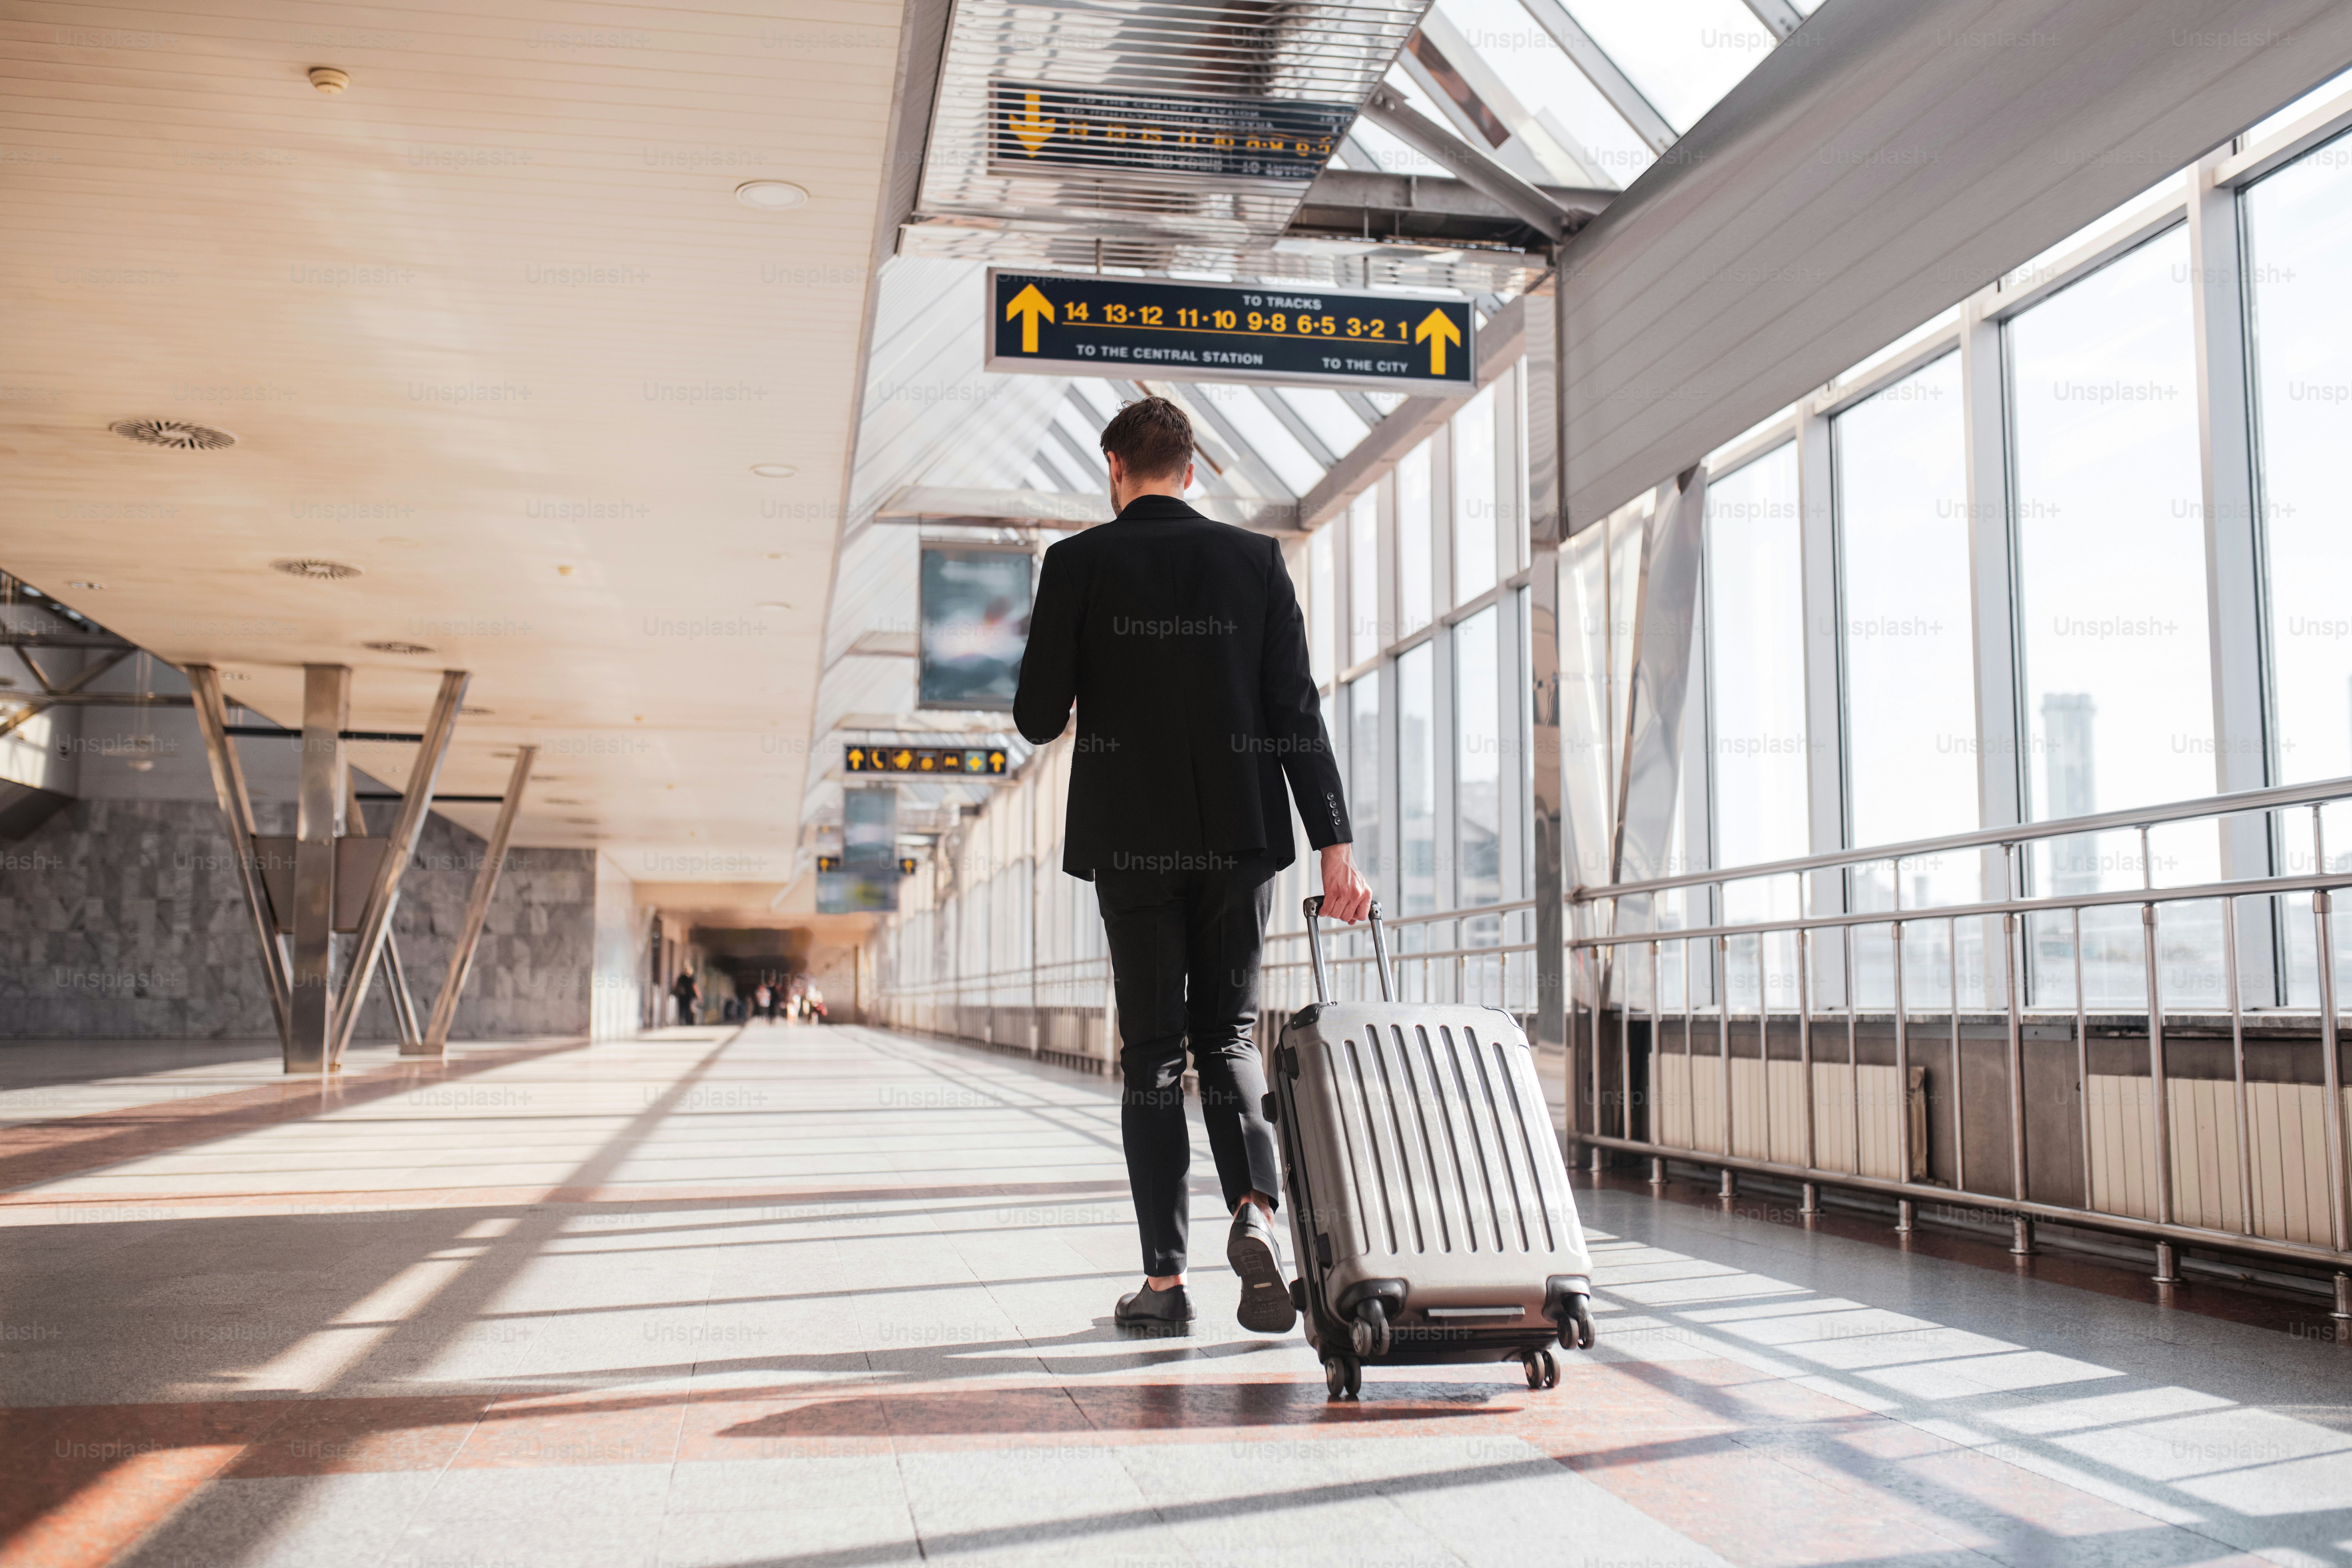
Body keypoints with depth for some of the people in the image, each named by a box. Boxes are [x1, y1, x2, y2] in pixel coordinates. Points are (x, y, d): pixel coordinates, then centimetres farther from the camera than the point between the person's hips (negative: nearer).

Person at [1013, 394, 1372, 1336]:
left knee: (1152, 1054, 6)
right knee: (1227, 1036, 14)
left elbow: (1038, 718, -3)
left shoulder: (1079, 564, -2)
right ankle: (1256, 1212, -11)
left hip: (1132, 841, -2)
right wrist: (1335, 847, -4)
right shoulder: (1256, 561, 3)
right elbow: (1298, 713, -2)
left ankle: (1165, 1279, 5)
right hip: (1241, 835, 2)